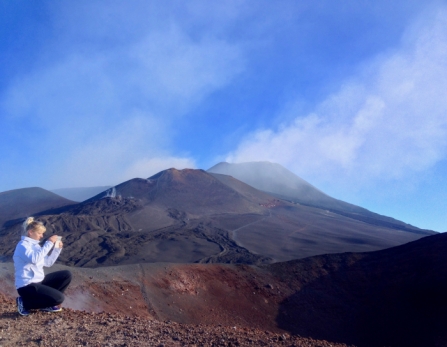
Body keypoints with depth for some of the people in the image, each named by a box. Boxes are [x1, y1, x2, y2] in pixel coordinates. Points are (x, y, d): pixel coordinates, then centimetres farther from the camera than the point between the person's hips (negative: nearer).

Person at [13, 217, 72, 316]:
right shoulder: (23, 245, -14)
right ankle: (24, 303, -4)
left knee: (66, 275, 5)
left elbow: (48, 263, 15)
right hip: (27, 286, -9)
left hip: (38, 281, 9)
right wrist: (49, 243, -28)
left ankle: (47, 302, 6)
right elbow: (35, 259, -33)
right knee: (59, 298, -20)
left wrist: (57, 248, 3)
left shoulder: (35, 245, 13)